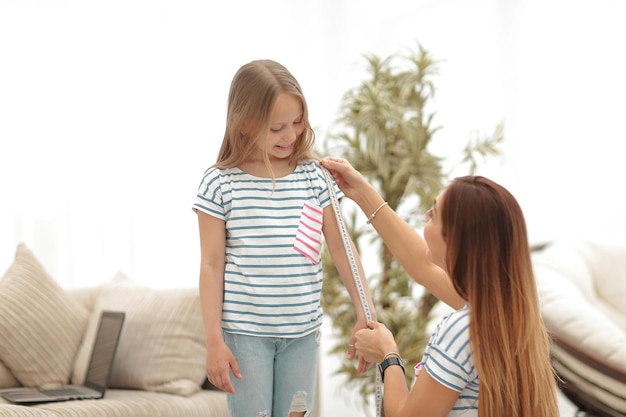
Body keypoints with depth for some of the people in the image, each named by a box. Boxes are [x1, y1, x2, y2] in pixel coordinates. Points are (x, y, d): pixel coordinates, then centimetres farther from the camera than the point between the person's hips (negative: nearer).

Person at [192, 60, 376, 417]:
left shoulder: (315, 176, 1)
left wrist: (365, 315, -3)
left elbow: (342, 249, 3)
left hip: (302, 331, 3)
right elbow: (212, 264, -3)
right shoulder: (221, 184, -6)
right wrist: (214, 340, -6)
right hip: (245, 332, -3)